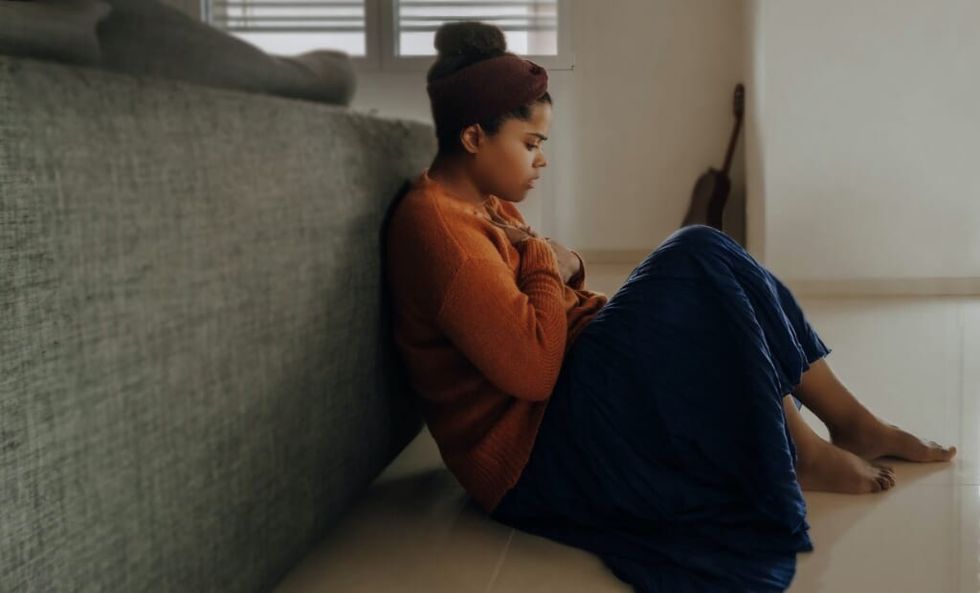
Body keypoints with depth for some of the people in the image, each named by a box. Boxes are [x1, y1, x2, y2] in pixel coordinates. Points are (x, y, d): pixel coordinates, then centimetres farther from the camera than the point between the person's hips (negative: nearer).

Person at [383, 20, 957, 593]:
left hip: (564, 404, 11)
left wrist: (564, 266, -3)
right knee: (697, 259, -17)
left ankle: (852, 422, 6)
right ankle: (798, 455, -4)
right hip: (535, 454, -11)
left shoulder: (489, 207, 13)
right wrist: (547, 263, -12)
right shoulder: (435, 223, -19)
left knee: (702, 275, 4)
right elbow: (532, 369, -27)